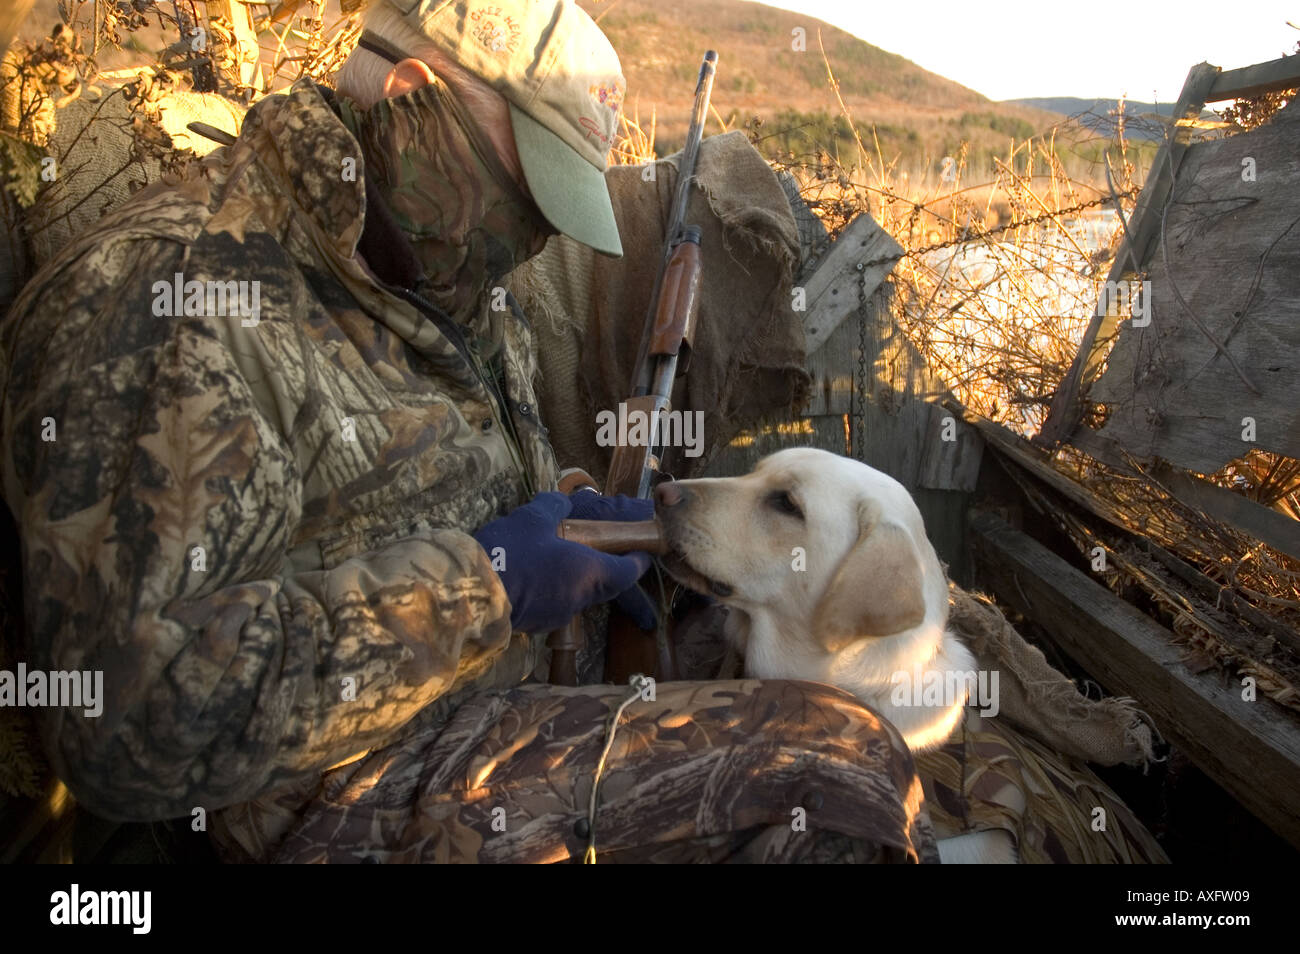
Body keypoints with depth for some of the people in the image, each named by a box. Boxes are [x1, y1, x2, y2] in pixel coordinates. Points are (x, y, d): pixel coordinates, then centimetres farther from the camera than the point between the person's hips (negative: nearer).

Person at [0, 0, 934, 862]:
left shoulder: (451, 284, 8)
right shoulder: (165, 299, -22)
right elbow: (131, 720, -28)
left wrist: (567, 518, 4)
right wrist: (478, 586, -24)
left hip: (515, 696, 9)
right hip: (364, 790, -9)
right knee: (836, 766, -18)